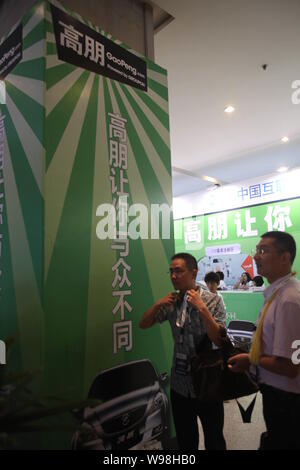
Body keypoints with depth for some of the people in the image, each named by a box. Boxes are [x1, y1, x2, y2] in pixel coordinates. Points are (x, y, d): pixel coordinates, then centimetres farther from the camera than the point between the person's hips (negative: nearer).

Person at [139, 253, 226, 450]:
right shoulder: (172, 302, -1)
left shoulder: (213, 299, -13)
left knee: (214, 440, 17)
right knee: (185, 440, 23)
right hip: (179, 384, 4)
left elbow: (220, 340, -19)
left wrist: (202, 308, -28)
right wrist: (158, 304, -13)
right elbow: (144, 324, 3)